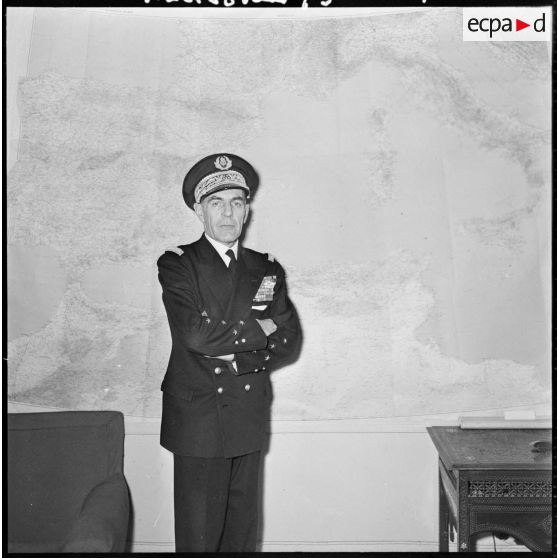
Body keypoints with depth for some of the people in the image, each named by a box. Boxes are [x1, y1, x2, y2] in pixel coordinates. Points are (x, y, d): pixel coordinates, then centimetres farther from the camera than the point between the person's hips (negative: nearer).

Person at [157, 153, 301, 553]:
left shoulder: (267, 269, 9)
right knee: (198, 532, 4)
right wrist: (258, 329, -8)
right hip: (197, 419, -3)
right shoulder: (176, 264, -3)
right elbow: (194, 333, -18)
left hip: (250, 419, 4)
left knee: (243, 529, 12)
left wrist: (235, 359, -10)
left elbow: (289, 343, 4)